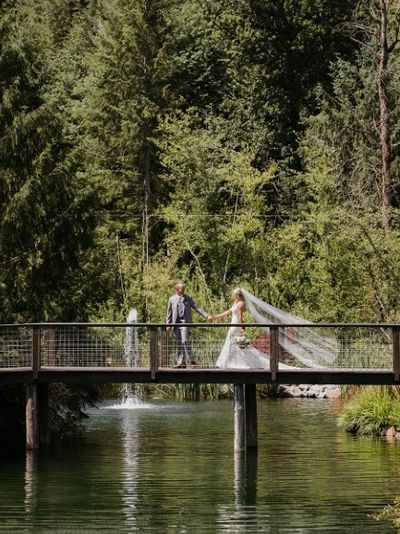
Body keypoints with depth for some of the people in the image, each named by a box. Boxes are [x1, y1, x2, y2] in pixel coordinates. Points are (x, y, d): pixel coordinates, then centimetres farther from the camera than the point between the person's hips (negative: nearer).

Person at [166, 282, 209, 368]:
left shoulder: (188, 298, 7)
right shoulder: (172, 299, 13)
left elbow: (197, 308, 7)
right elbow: (169, 312, 15)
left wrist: (206, 316, -1)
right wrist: (168, 324, 9)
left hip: (185, 322, -3)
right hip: (176, 323, 3)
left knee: (185, 341, -15)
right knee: (179, 344, 3)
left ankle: (192, 360, -7)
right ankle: (181, 363, 6)